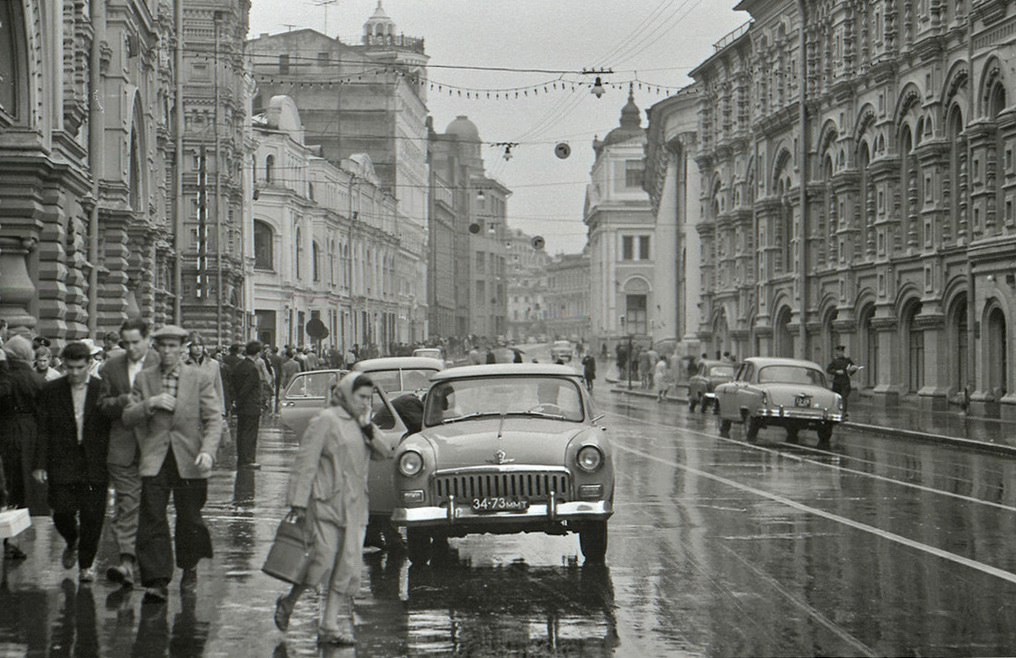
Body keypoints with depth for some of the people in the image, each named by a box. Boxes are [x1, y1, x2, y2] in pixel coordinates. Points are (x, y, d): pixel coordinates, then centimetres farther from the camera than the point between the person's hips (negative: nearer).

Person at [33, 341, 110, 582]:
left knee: (92, 516, -1)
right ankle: (72, 543, 31)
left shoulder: (104, 389, 0)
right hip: (62, 463, 1)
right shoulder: (51, 390, 3)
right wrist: (40, 464, -3)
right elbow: (43, 430, 4)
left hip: (95, 464, -1)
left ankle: (86, 564, 15)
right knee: (62, 512, -2)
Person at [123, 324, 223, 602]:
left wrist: (207, 451, -18)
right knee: (152, 520, -8)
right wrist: (150, 403, -13)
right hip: (155, 460, 1)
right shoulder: (143, 379, 8)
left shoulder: (200, 379, 2)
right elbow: (128, 417, 5)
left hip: (189, 462, -1)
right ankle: (157, 581, -6)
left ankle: (189, 569, 31)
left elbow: (214, 419, -3)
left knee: (189, 519, 7)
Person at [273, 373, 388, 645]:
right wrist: (298, 502, -14)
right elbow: (305, 462, -10)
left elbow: (383, 454, 12)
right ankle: (288, 602, 15)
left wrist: (368, 427, -3)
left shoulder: (360, 424, 16)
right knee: (323, 560, -9)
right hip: (325, 503, -7)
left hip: (354, 507, 7)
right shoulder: (326, 420, -6)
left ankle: (332, 626, 5)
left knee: (349, 568, 0)